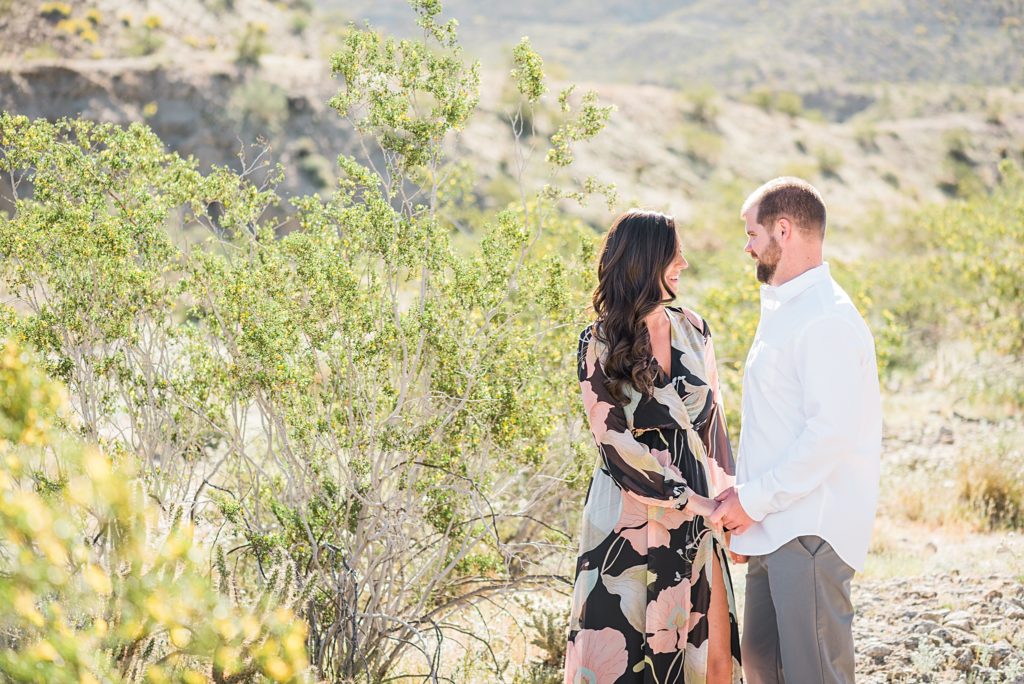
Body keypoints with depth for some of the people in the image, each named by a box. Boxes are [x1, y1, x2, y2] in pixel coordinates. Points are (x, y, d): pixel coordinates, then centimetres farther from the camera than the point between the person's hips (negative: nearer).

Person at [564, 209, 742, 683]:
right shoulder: (599, 343, -5)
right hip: (631, 516, -4)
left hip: (695, 520, 4)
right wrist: (694, 500, -14)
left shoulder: (692, 330, 8)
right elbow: (614, 440, -11)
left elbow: (712, 421, 13)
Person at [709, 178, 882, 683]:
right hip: (771, 527, 10)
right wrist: (743, 498, 13)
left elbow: (830, 434, -22)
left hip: (809, 532, -10)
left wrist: (755, 500, -16)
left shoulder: (827, 319, -15)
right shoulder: (780, 310, 18)